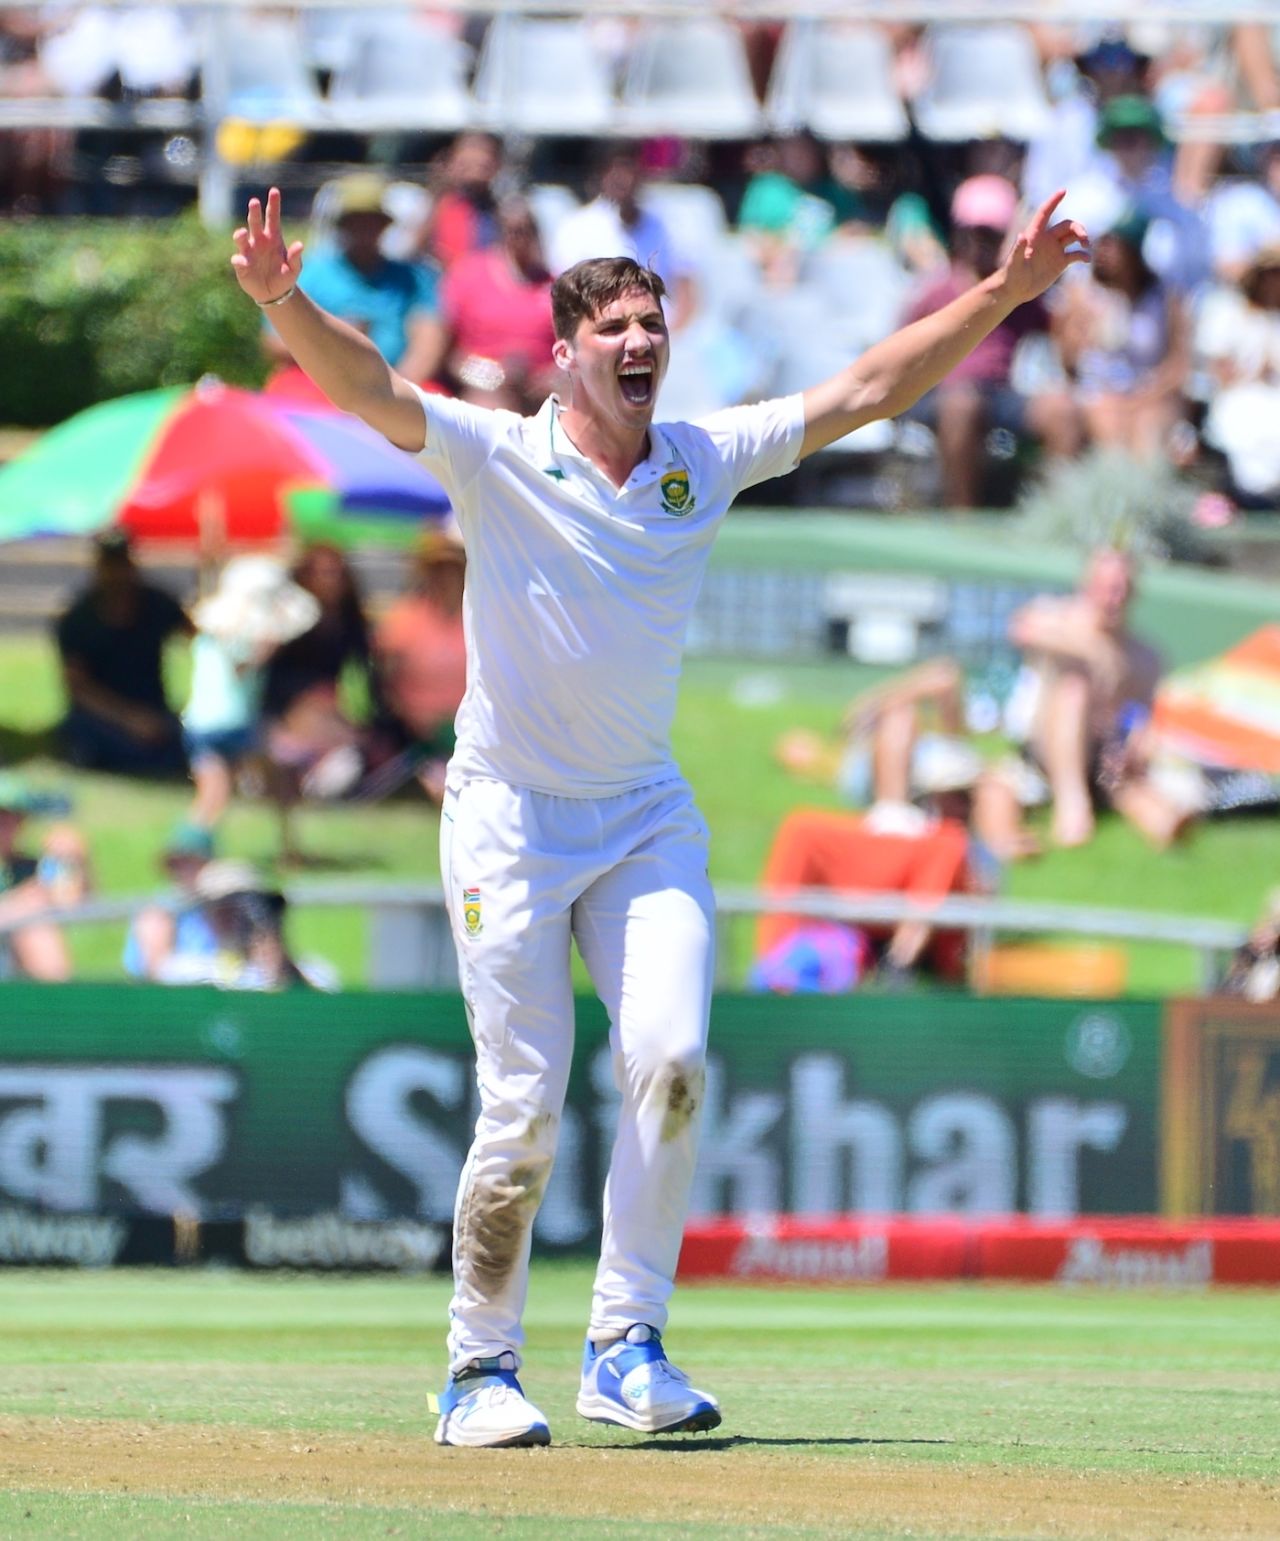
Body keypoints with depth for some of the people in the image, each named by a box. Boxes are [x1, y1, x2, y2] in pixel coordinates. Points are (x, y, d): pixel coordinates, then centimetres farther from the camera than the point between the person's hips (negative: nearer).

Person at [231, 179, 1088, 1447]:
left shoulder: (707, 461, 3)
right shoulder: (498, 460, -9)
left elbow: (865, 392, 5)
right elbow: (368, 388, -25)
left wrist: (1001, 294, -3)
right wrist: (286, 306, -45)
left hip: (646, 818, 4)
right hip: (510, 818, -4)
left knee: (669, 1067, -14)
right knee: (524, 1110, -5)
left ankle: (626, 1349, -6)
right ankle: (480, 1370, 9)